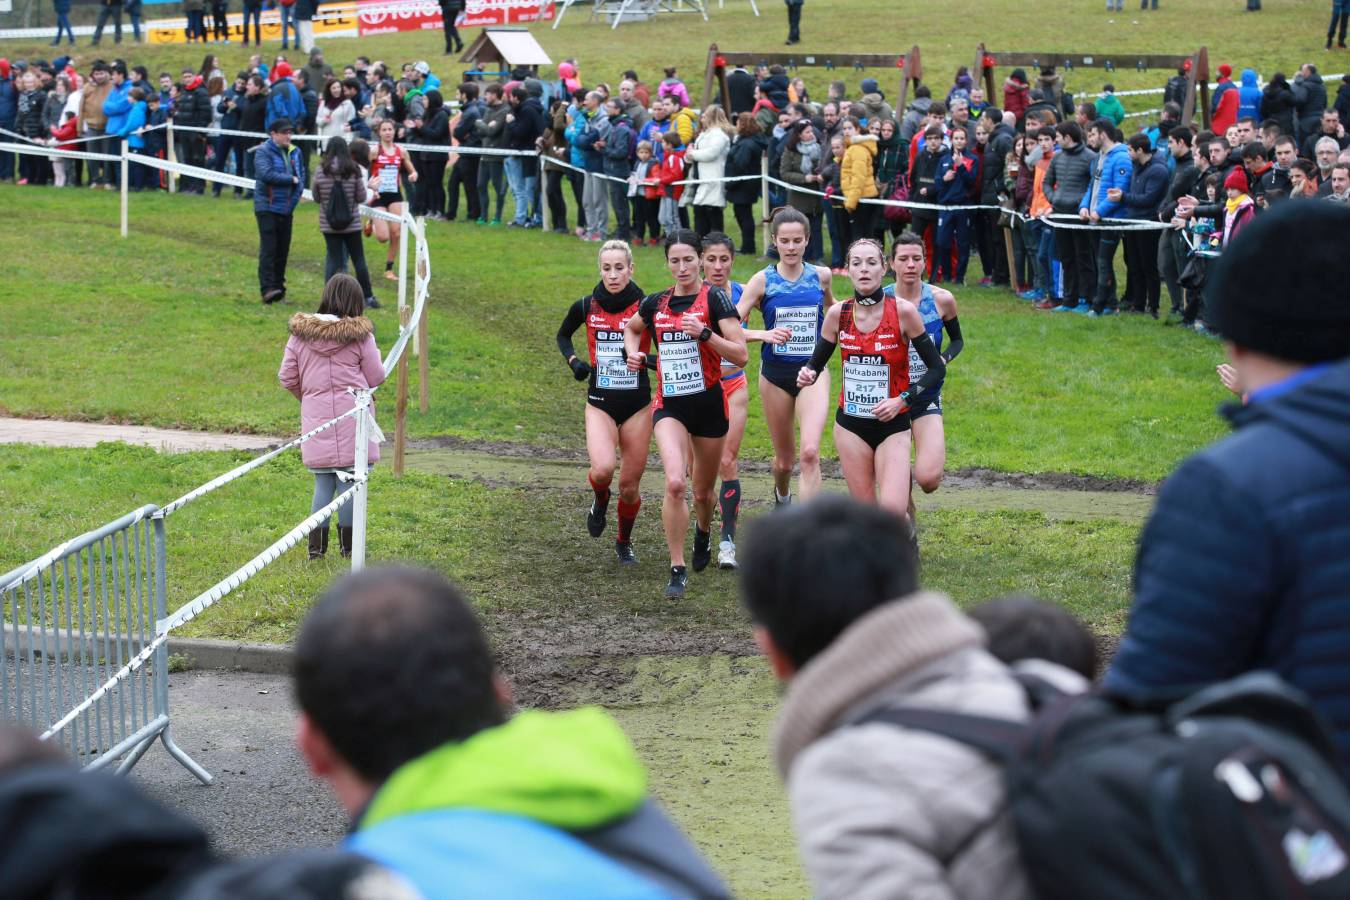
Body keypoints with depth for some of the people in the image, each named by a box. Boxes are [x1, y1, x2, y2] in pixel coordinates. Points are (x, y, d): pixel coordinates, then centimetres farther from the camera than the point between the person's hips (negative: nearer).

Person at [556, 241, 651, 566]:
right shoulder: (586, 307, -1)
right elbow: (562, 335, 19)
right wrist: (573, 360, 1)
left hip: (637, 404, 0)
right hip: (600, 403, 0)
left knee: (629, 485, 6)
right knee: (603, 469, -25)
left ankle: (624, 542, 32)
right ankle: (600, 500, 11)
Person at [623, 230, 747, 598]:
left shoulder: (714, 298, -8)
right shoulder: (656, 303, 4)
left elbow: (740, 355, -14)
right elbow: (631, 329, 27)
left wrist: (704, 333, -25)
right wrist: (633, 353, 8)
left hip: (709, 403, -1)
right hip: (669, 405, 1)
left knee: (703, 491, 14)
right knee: (674, 482, -21)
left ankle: (703, 531, 50)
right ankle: (677, 570, -12)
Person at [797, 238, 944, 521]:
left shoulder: (903, 311, -10)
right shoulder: (838, 313, -1)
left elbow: (936, 368, -4)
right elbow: (816, 362, 10)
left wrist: (902, 400, -16)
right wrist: (808, 373, -14)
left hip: (893, 426, -3)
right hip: (851, 425, 3)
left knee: (892, 509, -18)